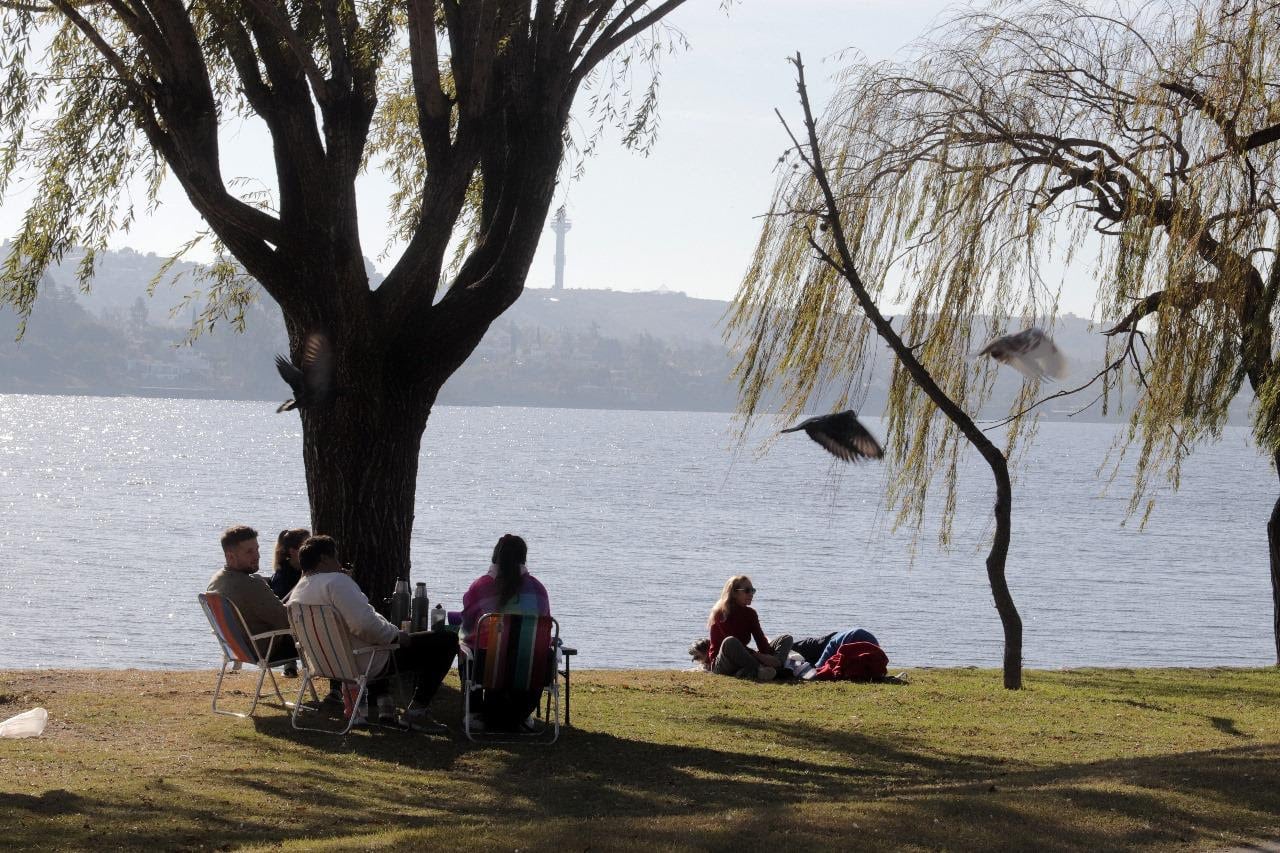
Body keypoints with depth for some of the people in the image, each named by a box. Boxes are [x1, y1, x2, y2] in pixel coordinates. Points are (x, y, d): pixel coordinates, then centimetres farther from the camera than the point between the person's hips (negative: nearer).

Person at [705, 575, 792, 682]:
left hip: (743, 660, 8)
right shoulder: (722, 614, -10)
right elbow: (732, 643, -22)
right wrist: (759, 656, -30)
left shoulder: (750, 613, 11)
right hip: (720, 664, -8)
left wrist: (769, 657, -21)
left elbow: (761, 640, 0)